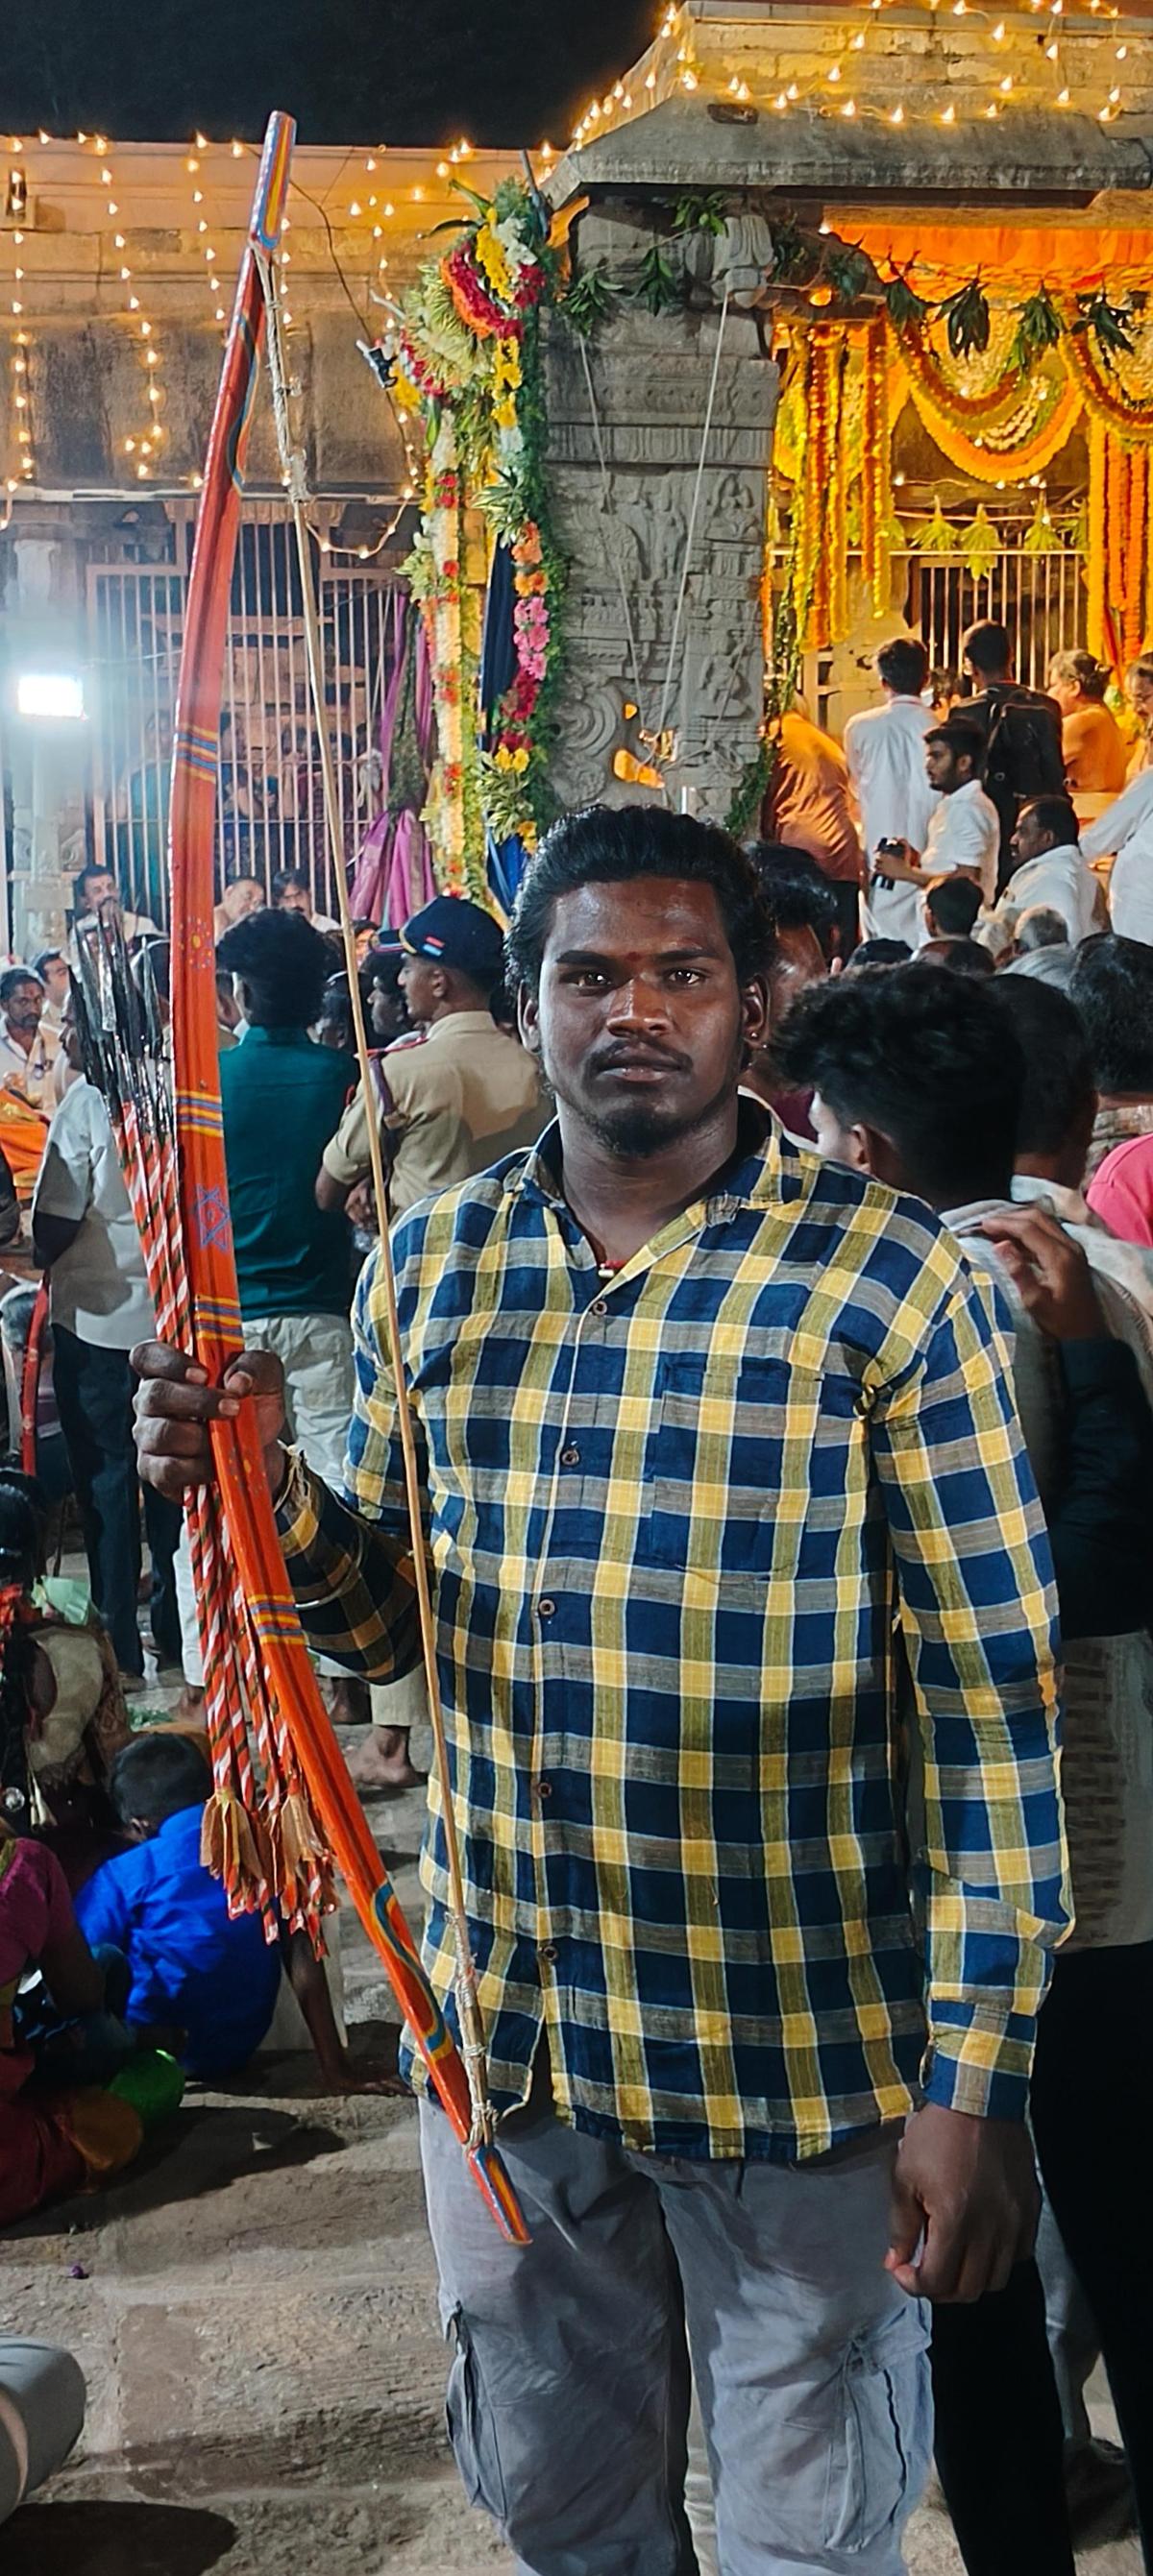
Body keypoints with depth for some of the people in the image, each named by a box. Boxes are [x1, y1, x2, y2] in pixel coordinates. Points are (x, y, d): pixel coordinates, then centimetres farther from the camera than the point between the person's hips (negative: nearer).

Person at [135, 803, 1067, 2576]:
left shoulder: (888, 1280, -12)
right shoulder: (433, 1266, 2)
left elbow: (996, 1699, -11)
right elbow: (389, 1622, 9)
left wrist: (977, 2082, -14)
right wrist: (265, 1488, -12)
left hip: (798, 2057, -4)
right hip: (504, 2033, 4)